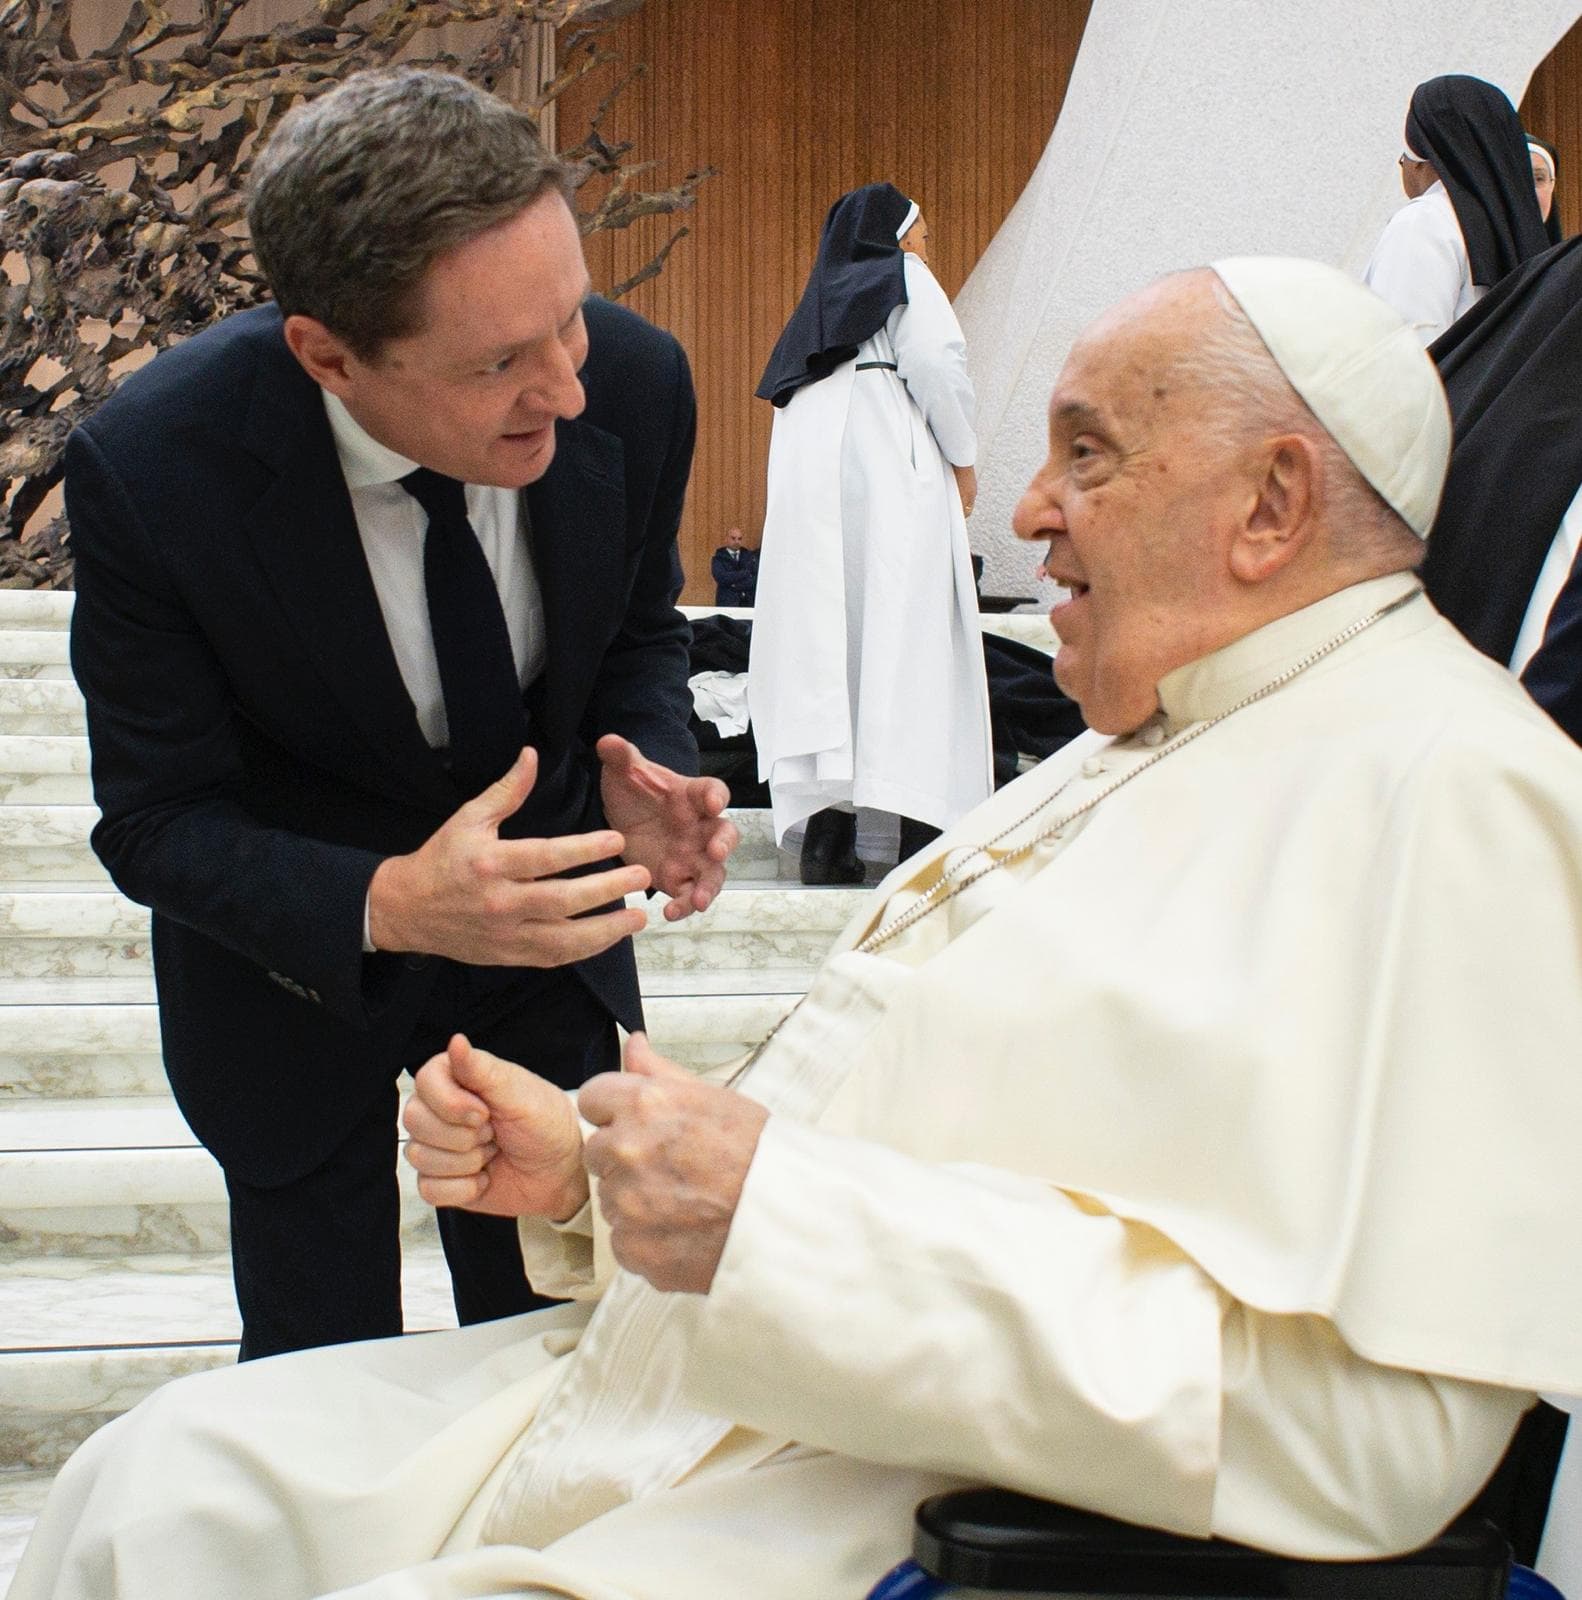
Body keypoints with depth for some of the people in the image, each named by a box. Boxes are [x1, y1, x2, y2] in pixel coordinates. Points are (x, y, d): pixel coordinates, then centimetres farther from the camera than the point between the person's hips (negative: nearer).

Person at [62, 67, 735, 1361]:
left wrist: (643, 770, -23)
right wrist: (387, 904, -38)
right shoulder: (152, 467, -30)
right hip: (295, 947, -2)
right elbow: (155, 822, -21)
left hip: (539, 901, 2)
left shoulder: (634, 381, -22)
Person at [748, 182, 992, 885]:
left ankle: (826, 834, -9)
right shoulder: (904, 278, 10)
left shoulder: (816, 305, 28)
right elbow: (937, 361, -7)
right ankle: (922, 830, -15)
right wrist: (962, 459, 1)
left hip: (806, 484, 6)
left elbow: (783, 397, 19)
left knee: (822, 644, -1)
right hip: (890, 477, -6)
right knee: (910, 641, -8)